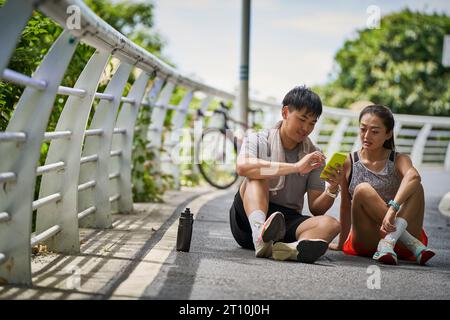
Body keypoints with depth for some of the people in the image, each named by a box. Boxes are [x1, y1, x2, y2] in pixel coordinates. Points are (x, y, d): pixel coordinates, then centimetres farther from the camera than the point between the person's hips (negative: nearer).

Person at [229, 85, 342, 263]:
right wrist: (296, 167, -28)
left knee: (330, 225, -25)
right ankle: (260, 235, -53)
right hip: (248, 221, -2)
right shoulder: (257, 140, 1)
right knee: (257, 176, -26)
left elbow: (316, 208, 8)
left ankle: (289, 248, -58)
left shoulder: (314, 156, 11)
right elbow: (242, 167, -24)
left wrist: (332, 190, -15)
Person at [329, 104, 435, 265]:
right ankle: (414, 246, -29)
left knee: (415, 187, -23)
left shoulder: (399, 160, -1)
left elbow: (413, 176, -27)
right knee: (362, 190, -26)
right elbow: (345, 205, 10)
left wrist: (393, 208, -43)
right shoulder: (349, 163, 2)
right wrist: (341, 244, 17)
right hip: (366, 243, 0)